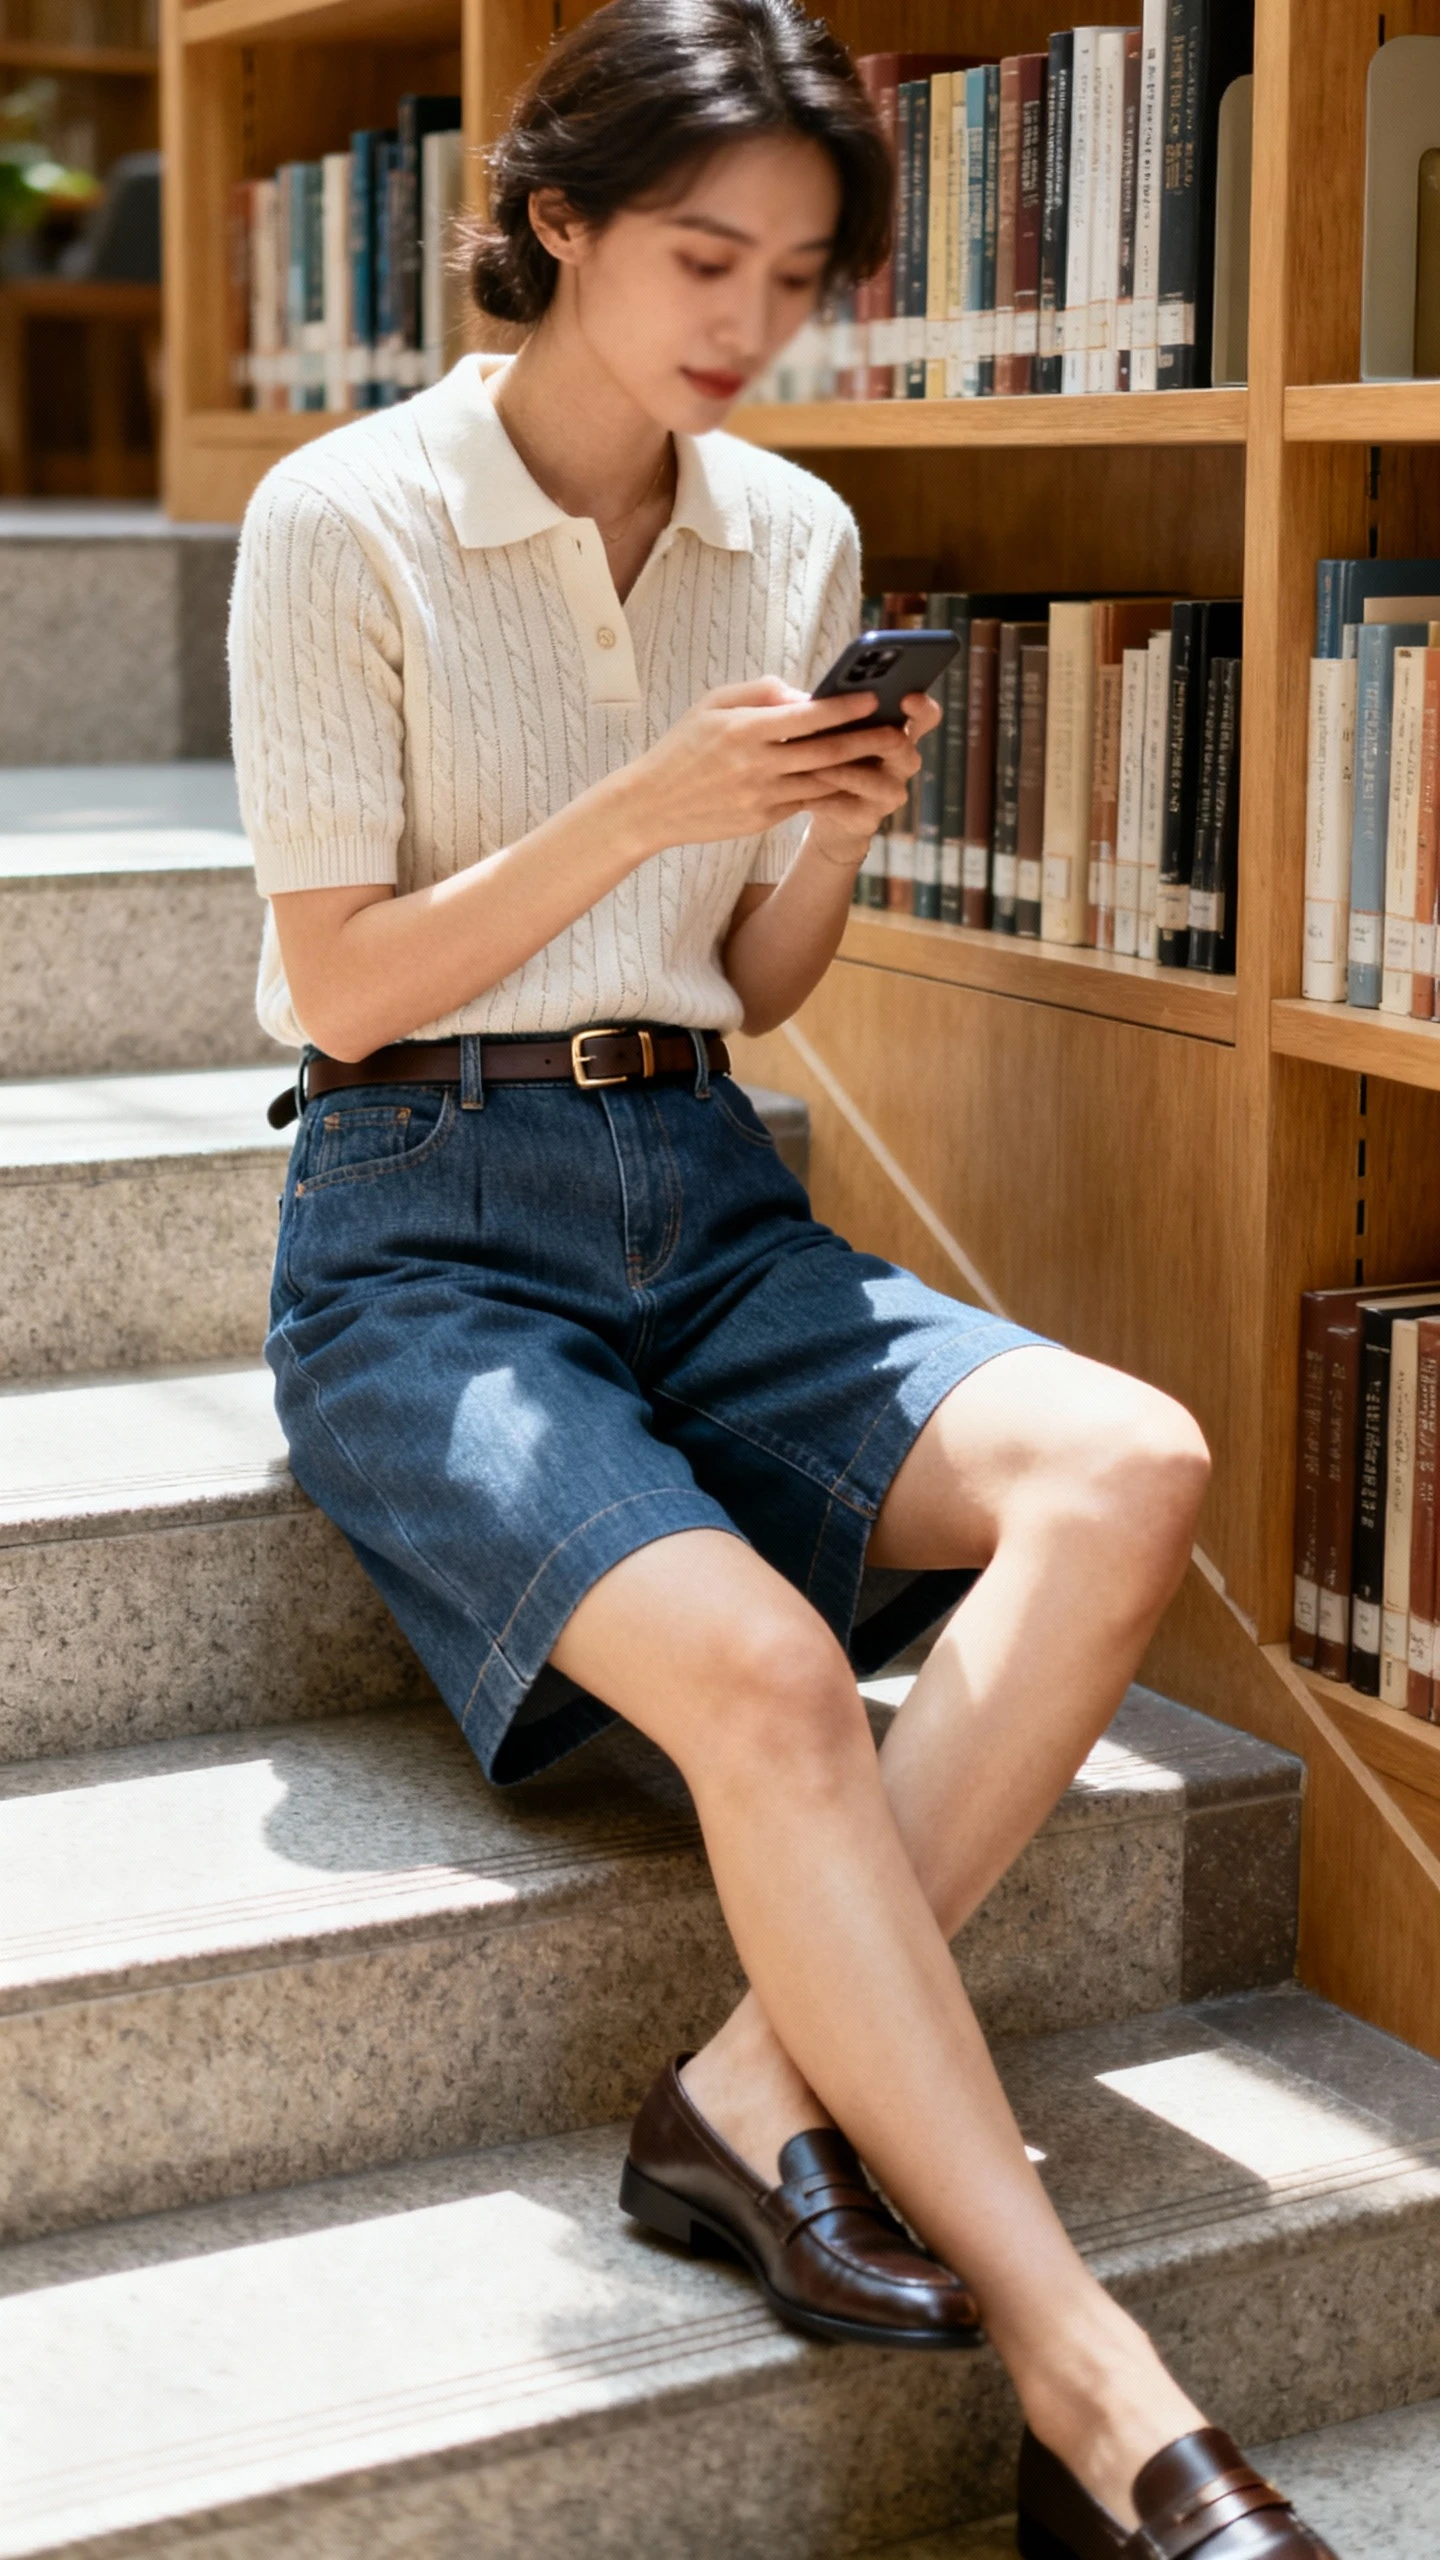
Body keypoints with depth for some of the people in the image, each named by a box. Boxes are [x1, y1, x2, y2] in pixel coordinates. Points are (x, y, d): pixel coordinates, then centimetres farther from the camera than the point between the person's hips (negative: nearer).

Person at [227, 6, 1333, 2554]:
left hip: (703, 1199, 6)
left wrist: (832, 835, -7)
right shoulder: (347, 522, -6)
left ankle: (767, 2092, -21)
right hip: (426, 1223, -5)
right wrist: (640, 808, -17)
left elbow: (752, 990, 14)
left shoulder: (795, 539, 9)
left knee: (1124, 1471, -24)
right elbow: (342, 990, -8)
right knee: (764, 1675, -31)